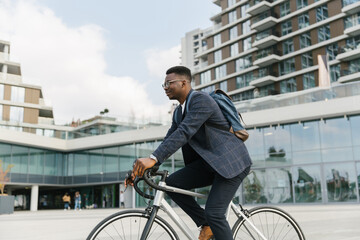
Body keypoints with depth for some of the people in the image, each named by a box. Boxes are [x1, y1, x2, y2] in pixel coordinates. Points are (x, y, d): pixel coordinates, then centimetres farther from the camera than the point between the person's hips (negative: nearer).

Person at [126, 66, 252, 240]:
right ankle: (206, 225, 4)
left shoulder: (201, 100, -16)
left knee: (214, 213, -17)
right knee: (171, 183, -8)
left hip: (232, 162, -8)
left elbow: (184, 133, -29)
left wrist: (153, 158, -38)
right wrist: (140, 169, 0)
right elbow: (168, 142, 10)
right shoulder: (178, 112, 13)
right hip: (209, 162, 8)